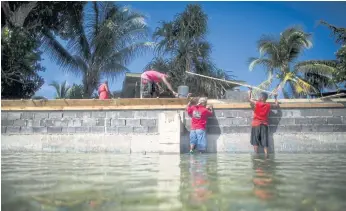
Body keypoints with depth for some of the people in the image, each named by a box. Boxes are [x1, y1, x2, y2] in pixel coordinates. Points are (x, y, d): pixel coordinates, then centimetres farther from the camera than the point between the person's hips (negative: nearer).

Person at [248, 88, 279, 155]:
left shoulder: (256, 103, -9)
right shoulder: (268, 105, 0)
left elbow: (249, 99, 4)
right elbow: (277, 105, 17)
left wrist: (250, 91, 18)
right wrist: (276, 97, 30)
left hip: (256, 124, -3)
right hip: (264, 125, 3)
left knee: (255, 142, 1)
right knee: (265, 142, 4)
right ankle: (266, 155, -1)